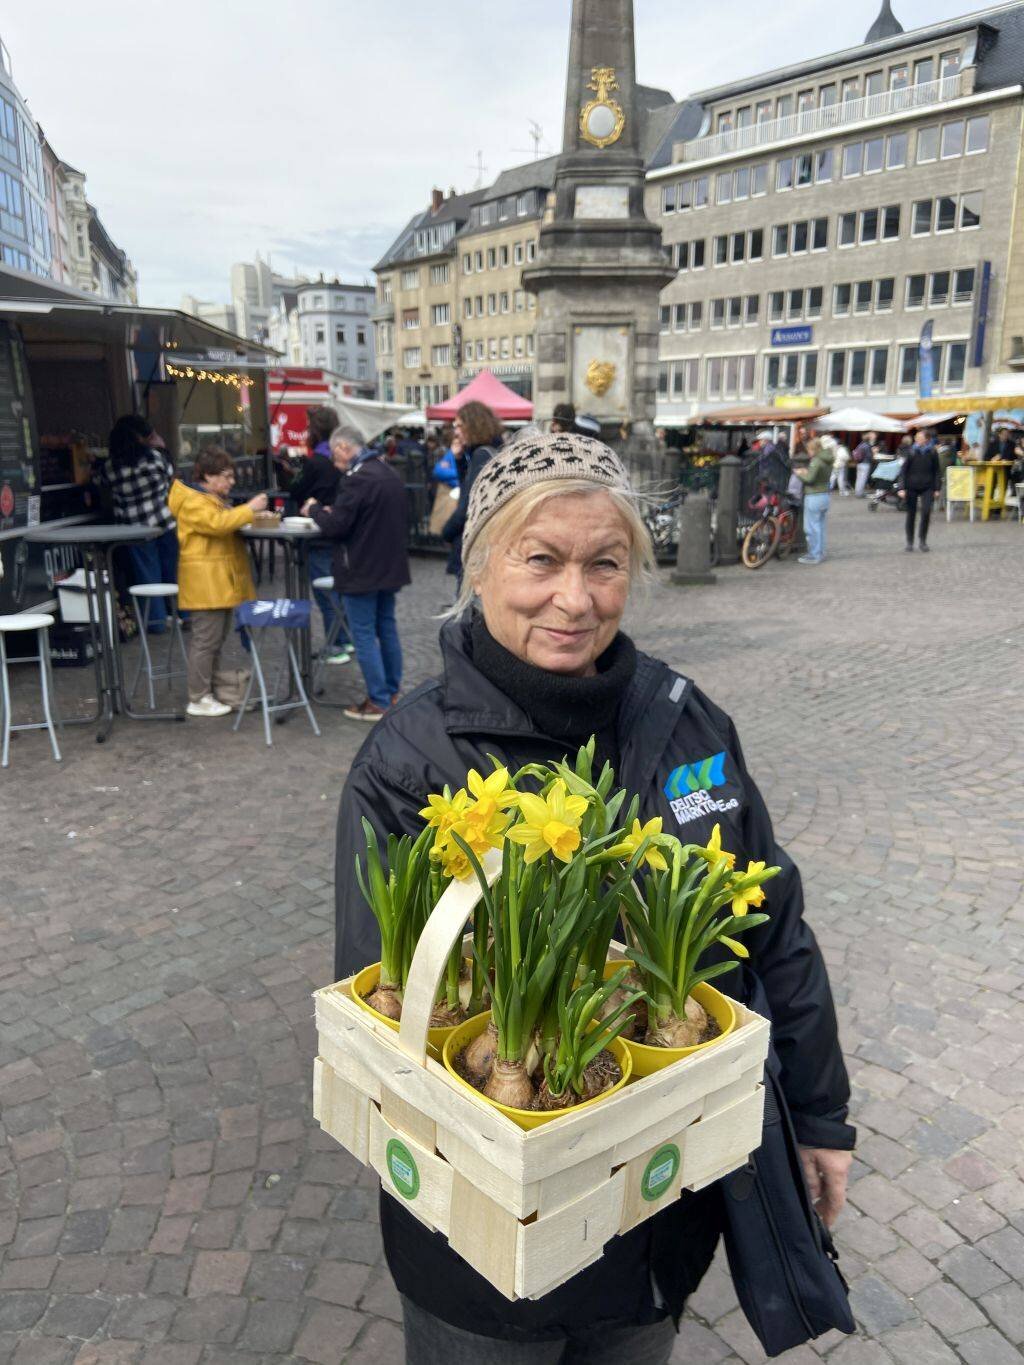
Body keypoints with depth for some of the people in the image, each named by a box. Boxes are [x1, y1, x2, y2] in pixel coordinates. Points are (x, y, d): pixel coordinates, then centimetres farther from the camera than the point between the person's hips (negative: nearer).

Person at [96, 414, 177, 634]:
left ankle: (156, 621, 12)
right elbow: (170, 474, 6)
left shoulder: (108, 468, -6)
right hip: (165, 522, -1)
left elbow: (101, 484, 10)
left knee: (148, 576, 9)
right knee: (173, 571, 12)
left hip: (135, 529, 1)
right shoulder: (154, 456, -10)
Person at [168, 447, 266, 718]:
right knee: (206, 639, -7)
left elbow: (226, 524, 25)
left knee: (217, 637, 15)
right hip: (205, 581, -10)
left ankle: (210, 689, 24)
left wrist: (251, 515, 9)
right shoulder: (192, 501, -13)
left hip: (221, 581, 10)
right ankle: (198, 699, -1)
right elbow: (217, 523, -27)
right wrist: (249, 509, -24)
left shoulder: (213, 497, 20)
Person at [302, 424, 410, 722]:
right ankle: (393, 691, 26)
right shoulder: (388, 472, 11)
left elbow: (335, 527, -21)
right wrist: (332, 512, 15)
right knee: (386, 628, 17)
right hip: (390, 567, 9)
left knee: (364, 635, -1)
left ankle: (378, 701, 2)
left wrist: (314, 509, -2)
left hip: (361, 572, -9)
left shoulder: (356, 478, -20)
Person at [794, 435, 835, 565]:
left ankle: (814, 556, 2)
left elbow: (809, 479, -22)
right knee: (820, 526, 16)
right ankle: (820, 553, 24)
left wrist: (798, 473, -6)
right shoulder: (828, 461, 10)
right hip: (825, 496, 9)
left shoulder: (816, 461, -16)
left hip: (814, 497, -9)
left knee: (812, 527, -2)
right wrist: (806, 472, 5)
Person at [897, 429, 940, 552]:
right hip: (911, 487, 0)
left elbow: (936, 471, 7)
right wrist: (901, 488, -10)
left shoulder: (932, 453, 0)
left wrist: (936, 488, 3)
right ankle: (909, 542, 15)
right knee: (911, 514, 4)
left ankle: (922, 540, 4)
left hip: (927, 488, 0)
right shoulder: (911, 452, -3)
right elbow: (903, 471, -2)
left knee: (926, 512, -12)